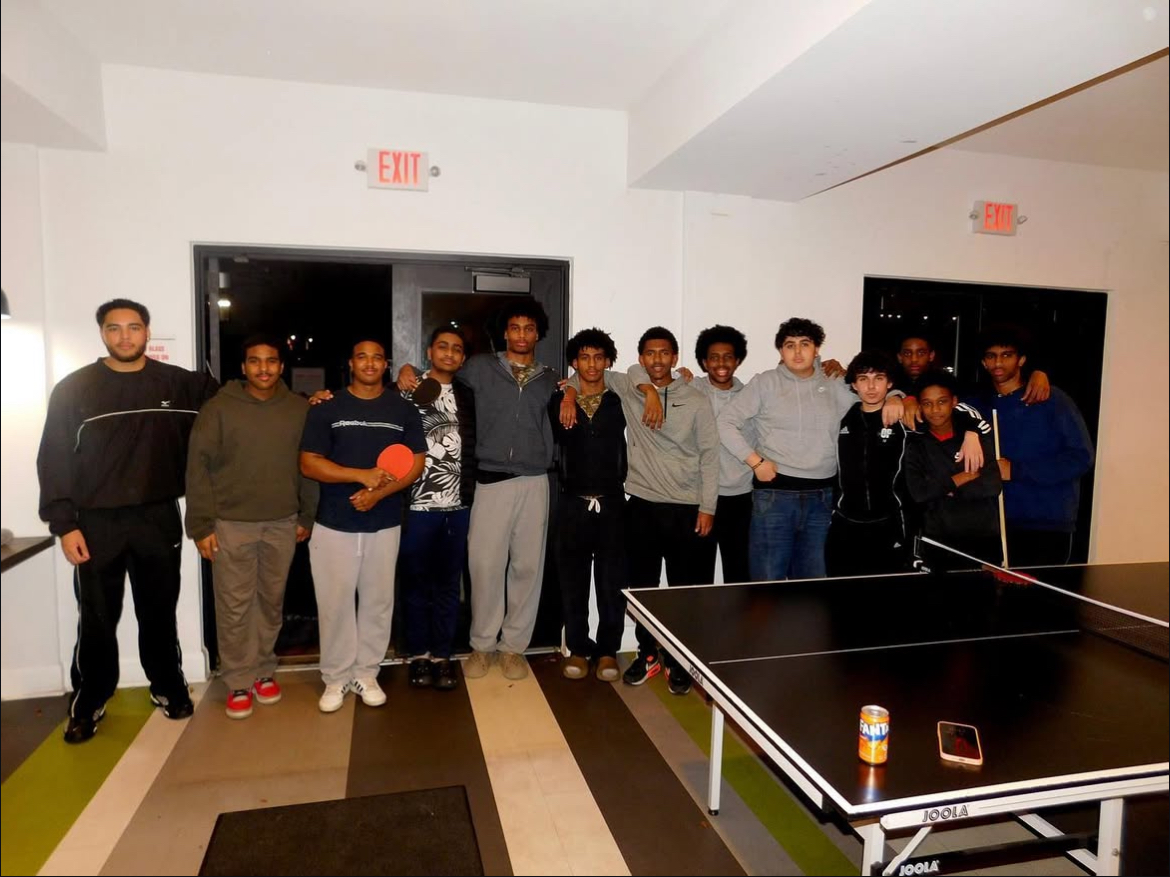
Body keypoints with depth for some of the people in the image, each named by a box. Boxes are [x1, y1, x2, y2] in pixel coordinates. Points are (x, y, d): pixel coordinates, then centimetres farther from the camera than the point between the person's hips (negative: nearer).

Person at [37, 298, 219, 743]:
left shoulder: (178, 383, 0)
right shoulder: (73, 389, -2)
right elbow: (54, 461, -2)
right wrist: (64, 524, -9)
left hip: (159, 519, 1)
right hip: (96, 523, -1)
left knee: (159, 613, 14)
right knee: (97, 620, 9)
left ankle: (168, 687, 32)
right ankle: (88, 703, 27)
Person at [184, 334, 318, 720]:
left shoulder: (300, 409, 3)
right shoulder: (219, 408, -5)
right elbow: (198, 467, -5)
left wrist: (307, 516, 7)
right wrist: (202, 524, -9)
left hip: (282, 524, 2)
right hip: (231, 524, -2)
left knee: (272, 601, 13)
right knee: (234, 607, 4)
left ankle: (264, 670, 30)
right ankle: (238, 681, 19)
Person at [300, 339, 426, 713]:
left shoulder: (404, 410, 5)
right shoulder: (326, 409, 0)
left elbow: (416, 464, 1)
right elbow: (309, 464, -6)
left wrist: (379, 492, -15)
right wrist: (362, 475, -17)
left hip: (385, 524, 2)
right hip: (334, 525, -1)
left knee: (377, 602, 9)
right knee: (335, 603, 5)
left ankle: (366, 674, 25)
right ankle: (336, 678, 21)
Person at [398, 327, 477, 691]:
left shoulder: (467, 396, 10)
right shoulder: (410, 391, -1)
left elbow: (473, 447, 14)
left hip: (457, 505, 3)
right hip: (419, 504, -3)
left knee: (449, 584, 10)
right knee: (417, 583, 8)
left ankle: (442, 655, 20)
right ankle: (419, 655, 21)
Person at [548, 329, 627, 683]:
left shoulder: (620, 402, 4)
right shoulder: (559, 403, 6)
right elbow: (555, 443, 11)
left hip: (612, 503, 0)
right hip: (573, 504, 1)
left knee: (612, 581, 4)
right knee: (573, 581, 7)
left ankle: (607, 650, 18)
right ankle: (578, 649, 21)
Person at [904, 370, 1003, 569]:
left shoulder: (977, 436, 3)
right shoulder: (915, 444, 1)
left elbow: (993, 484, -9)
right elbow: (918, 492, -12)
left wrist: (944, 489, -10)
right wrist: (959, 478, -8)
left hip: (985, 540, 1)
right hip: (939, 544, -1)